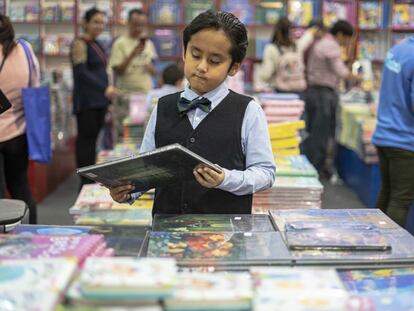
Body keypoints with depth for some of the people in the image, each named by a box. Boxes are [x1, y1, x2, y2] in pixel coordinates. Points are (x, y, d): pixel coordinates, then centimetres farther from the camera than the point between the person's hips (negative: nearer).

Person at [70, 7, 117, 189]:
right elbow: (81, 72, -20)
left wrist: (107, 99, 21)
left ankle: (91, 180, 14)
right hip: (86, 102, -8)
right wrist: (105, 88, -30)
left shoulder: (97, 45, 17)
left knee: (93, 139, 9)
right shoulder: (80, 44, -8)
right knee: (86, 139, -7)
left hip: (99, 100, 8)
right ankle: (85, 183, -5)